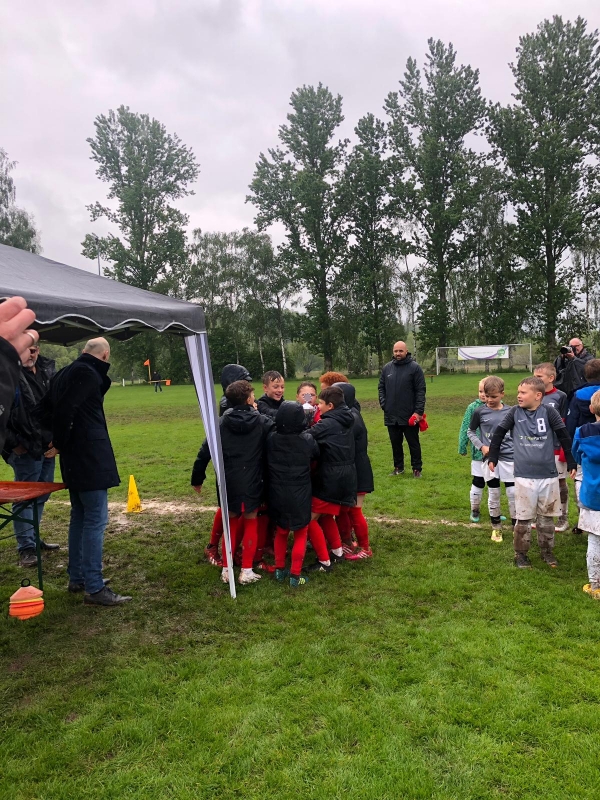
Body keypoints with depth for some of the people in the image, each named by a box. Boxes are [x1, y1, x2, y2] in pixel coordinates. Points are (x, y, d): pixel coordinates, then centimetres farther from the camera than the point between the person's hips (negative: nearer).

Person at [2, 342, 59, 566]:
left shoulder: (49, 370, 5)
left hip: (48, 446, 6)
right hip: (26, 449, -6)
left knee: (41, 496, 16)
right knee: (25, 498, 1)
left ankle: (33, 538, 31)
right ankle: (26, 547, 11)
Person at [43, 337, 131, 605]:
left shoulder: (64, 373, 15)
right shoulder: (88, 374, -15)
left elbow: (47, 407, 20)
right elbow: (66, 409, -24)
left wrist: (60, 439, 15)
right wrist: (61, 443, -10)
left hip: (74, 457, 10)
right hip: (90, 457, -10)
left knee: (80, 517, 18)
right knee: (96, 520, -5)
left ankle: (77, 577, 28)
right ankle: (94, 588, 0)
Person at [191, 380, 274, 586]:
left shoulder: (222, 422, -1)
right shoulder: (261, 421, -6)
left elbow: (205, 451, 0)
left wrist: (197, 478, 9)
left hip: (229, 482, 2)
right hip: (252, 482, -2)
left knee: (231, 523, 19)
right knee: (251, 523, 14)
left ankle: (226, 569, 22)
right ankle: (246, 571, 14)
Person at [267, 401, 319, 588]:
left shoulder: (271, 438, -9)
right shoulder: (307, 440, -15)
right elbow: (316, 453, 4)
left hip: (278, 495, 3)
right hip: (300, 496, -2)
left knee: (281, 532, 23)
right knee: (300, 534, 13)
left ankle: (279, 569, 29)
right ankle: (295, 575, 14)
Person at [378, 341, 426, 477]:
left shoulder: (415, 368, -6)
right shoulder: (387, 368, 6)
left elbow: (421, 391, -8)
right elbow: (381, 388, 13)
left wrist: (419, 411, -14)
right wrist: (384, 405, 0)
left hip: (410, 416, -4)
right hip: (391, 415, 4)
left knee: (413, 443, 7)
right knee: (395, 443, 13)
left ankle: (417, 468, 18)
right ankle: (398, 467, 27)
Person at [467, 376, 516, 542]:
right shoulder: (479, 412, -4)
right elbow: (470, 432, 6)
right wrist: (481, 446, -7)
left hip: (509, 457, 0)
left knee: (513, 493, 1)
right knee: (493, 494, 8)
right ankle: (496, 527, 22)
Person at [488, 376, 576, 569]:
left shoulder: (548, 412, -7)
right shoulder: (514, 412, -4)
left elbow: (564, 437, 0)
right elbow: (499, 433, 6)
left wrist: (571, 463, 3)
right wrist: (492, 458, 8)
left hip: (548, 475, 0)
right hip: (524, 476, 0)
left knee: (547, 517, 14)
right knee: (524, 518, 6)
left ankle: (547, 551, 31)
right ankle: (520, 554, 19)